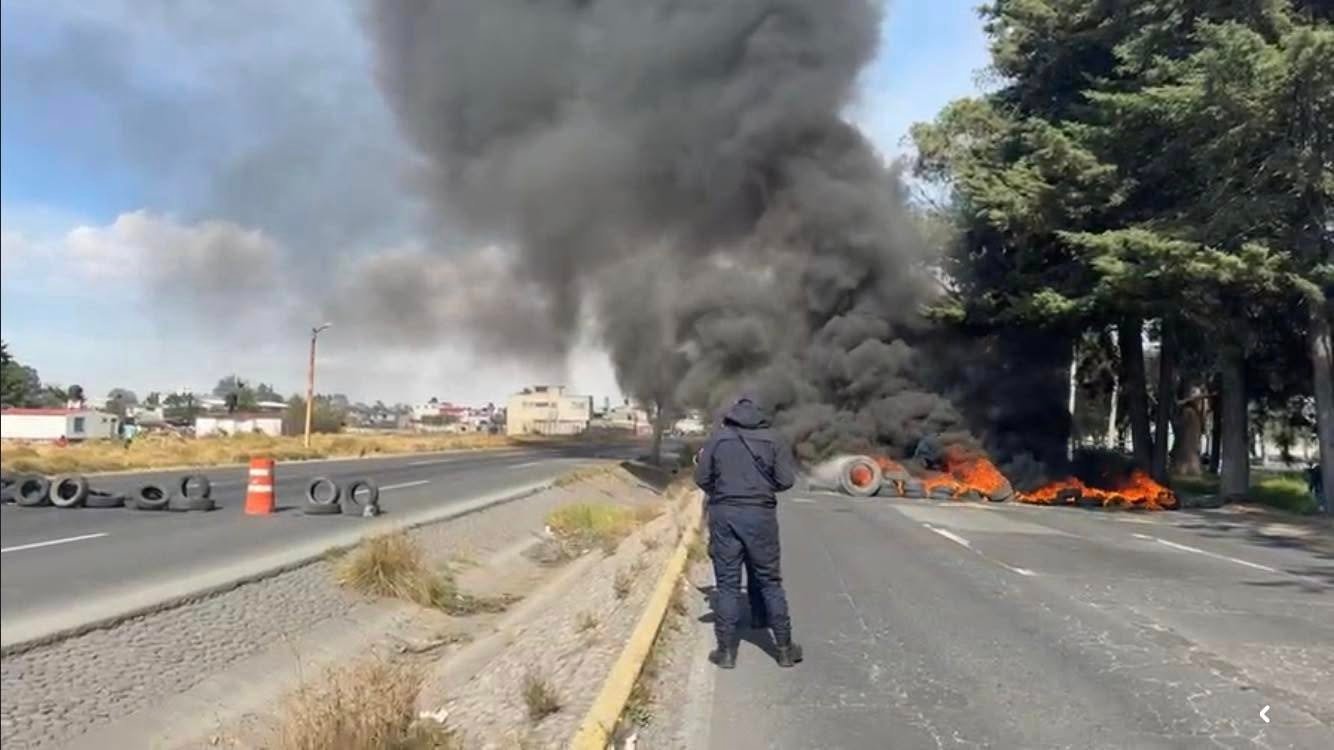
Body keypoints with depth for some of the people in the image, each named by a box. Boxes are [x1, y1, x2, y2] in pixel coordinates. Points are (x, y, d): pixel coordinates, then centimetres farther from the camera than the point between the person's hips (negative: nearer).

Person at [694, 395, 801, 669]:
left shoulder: (717, 437, 3)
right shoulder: (772, 439, 2)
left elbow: (701, 478, 3)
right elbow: (786, 480, -2)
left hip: (724, 514, 0)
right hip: (760, 514, 0)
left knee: (727, 585, 6)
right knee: (770, 582, 10)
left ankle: (726, 651, 10)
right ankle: (785, 648, 16)